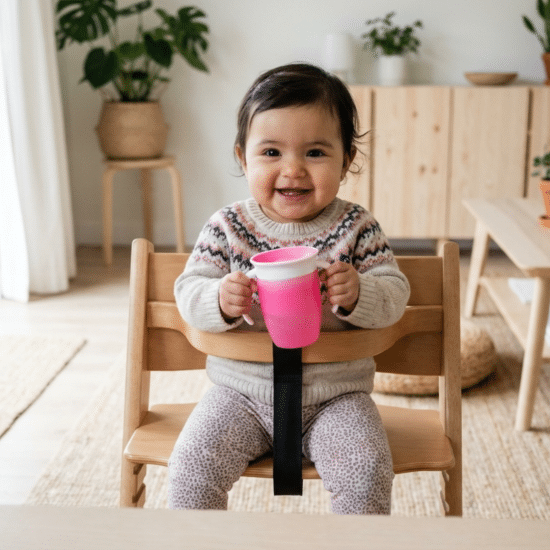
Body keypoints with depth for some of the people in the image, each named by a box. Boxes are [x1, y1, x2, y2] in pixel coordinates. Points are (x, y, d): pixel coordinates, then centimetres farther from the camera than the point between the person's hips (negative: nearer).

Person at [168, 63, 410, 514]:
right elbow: (189, 290, -4)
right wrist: (220, 302, -27)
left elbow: (395, 295, -5)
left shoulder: (357, 228, -5)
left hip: (335, 394, 0)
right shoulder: (227, 227, -4)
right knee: (190, 469, -14)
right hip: (242, 389, 1)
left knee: (367, 474, -20)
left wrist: (357, 294, -28)